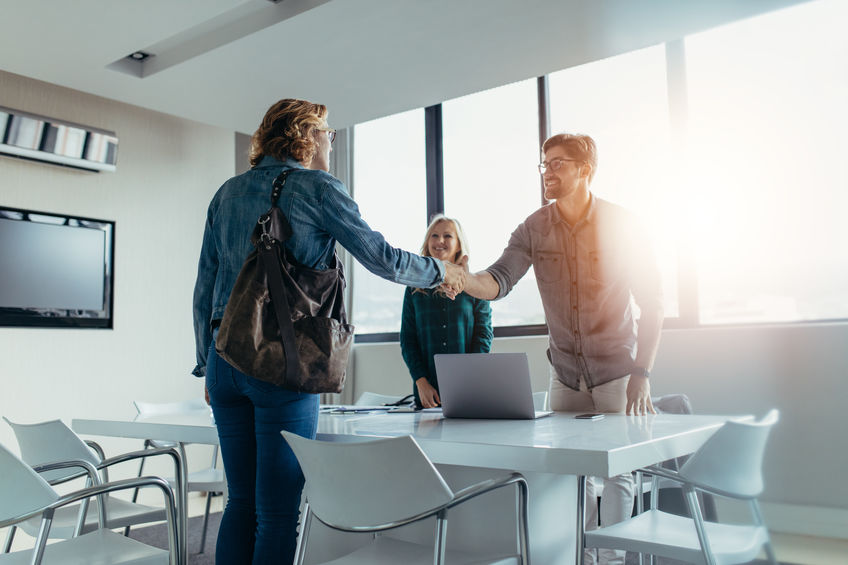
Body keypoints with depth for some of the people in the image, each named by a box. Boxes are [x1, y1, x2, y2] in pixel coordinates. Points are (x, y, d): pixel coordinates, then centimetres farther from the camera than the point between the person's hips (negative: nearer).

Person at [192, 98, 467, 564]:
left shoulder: (228, 192, 17)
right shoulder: (317, 187, 0)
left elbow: (204, 287, 17)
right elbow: (381, 259, -2)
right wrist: (440, 271, 14)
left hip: (226, 356, 7)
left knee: (241, 501, 14)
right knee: (280, 510, 0)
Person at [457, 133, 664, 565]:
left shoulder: (622, 225, -10)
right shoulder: (534, 229, -3)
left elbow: (651, 301, -8)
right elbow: (499, 281, -16)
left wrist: (641, 374, -14)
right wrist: (464, 280, -40)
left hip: (616, 368, -3)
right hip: (565, 372, 3)